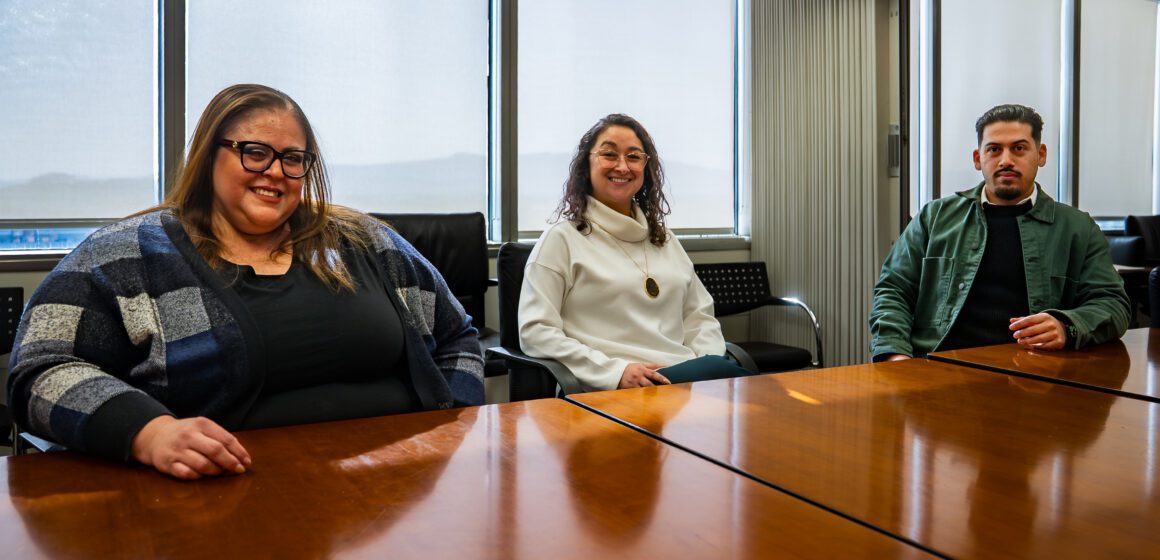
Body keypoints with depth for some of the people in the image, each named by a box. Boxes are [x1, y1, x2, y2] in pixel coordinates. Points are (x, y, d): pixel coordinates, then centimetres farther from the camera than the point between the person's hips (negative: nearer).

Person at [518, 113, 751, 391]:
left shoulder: (664, 239, 24)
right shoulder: (563, 239, 4)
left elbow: (700, 315, 22)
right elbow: (535, 331, -5)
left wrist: (708, 364, -1)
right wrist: (615, 371, -17)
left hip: (688, 378, 7)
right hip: (612, 390, -6)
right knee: (725, 374, -32)